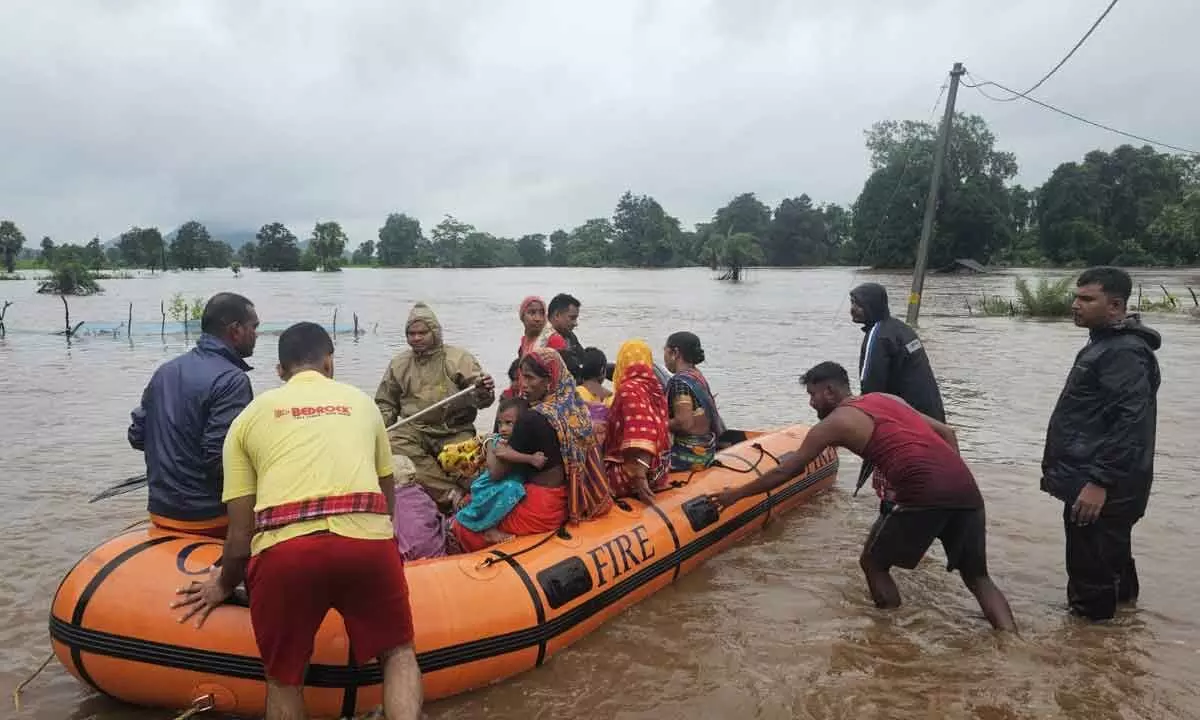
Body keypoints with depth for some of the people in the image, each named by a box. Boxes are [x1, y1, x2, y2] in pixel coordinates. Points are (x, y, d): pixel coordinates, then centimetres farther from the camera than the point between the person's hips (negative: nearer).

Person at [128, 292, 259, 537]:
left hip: (161, 512, 8)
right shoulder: (233, 380, -18)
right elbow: (220, 458, -25)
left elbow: (137, 436, 11)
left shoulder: (165, 370, 8)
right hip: (209, 519, -8)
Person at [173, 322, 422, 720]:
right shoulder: (361, 401, 25)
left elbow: (240, 533, 15)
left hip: (282, 550, 0)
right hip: (367, 542, 0)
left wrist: (223, 585, 34)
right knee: (398, 652, 22)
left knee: (284, 678, 23)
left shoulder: (250, 415, 21)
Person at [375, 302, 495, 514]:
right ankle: (451, 494, -32)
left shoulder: (459, 359, 5)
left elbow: (480, 399, -3)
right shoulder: (399, 364, 15)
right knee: (394, 444, -32)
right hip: (415, 429, 3)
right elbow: (386, 403, 22)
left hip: (454, 431, -2)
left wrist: (484, 393, -28)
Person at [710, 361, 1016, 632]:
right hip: (966, 487, 7)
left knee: (874, 563, 15)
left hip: (925, 494, -7)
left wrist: (735, 494, 23)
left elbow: (785, 472, 13)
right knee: (977, 576, 20)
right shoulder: (888, 398, 27)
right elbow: (946, 432, 24)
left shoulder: (833, 423, 8)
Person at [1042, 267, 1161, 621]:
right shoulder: (1106, 343, 16)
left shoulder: (1125, 353, -17)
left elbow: (1132, 423, -26)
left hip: (1103, 488, -11)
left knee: (1092, 574, -4)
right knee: (1110, 562, 23)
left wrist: (1098, 481, -28)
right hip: (1091, 480, 11)